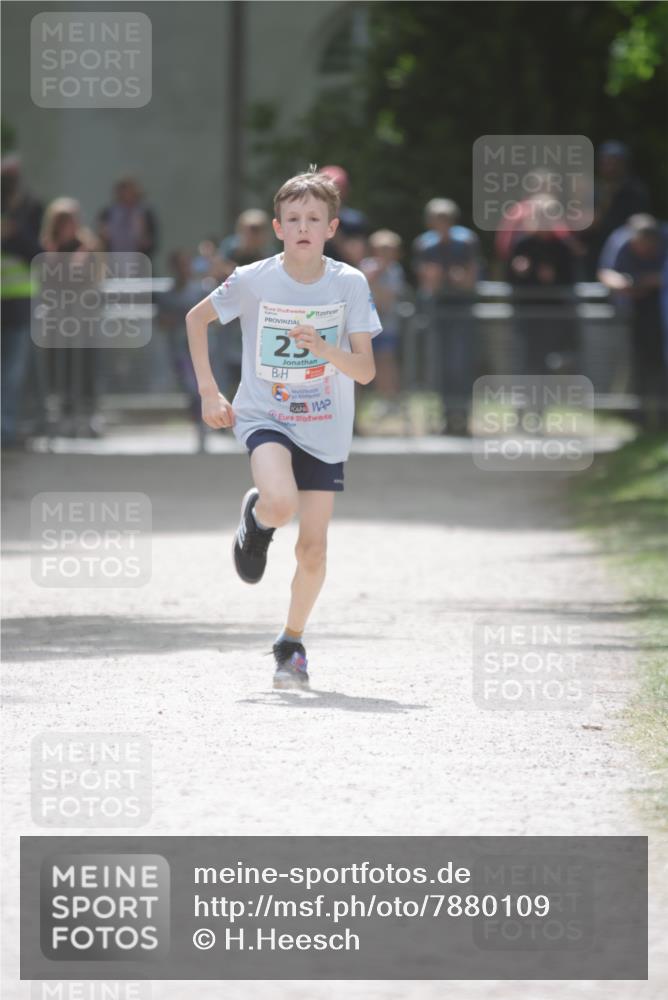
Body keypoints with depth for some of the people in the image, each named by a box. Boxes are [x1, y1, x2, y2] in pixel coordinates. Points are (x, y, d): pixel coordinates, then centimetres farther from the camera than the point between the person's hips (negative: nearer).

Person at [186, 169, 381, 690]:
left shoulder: (350, 284, -10)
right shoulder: (254, 280, -10)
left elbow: (366, 370, -11)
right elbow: (196, 318, 7)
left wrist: (323, 348, -30)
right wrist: (209, 390, 2)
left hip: (325, 429, 1)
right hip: (263, 417, -1)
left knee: (313, 549, 0)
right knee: (281, 504, -30)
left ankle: (292, 643, 24)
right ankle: (255, 518, 8)